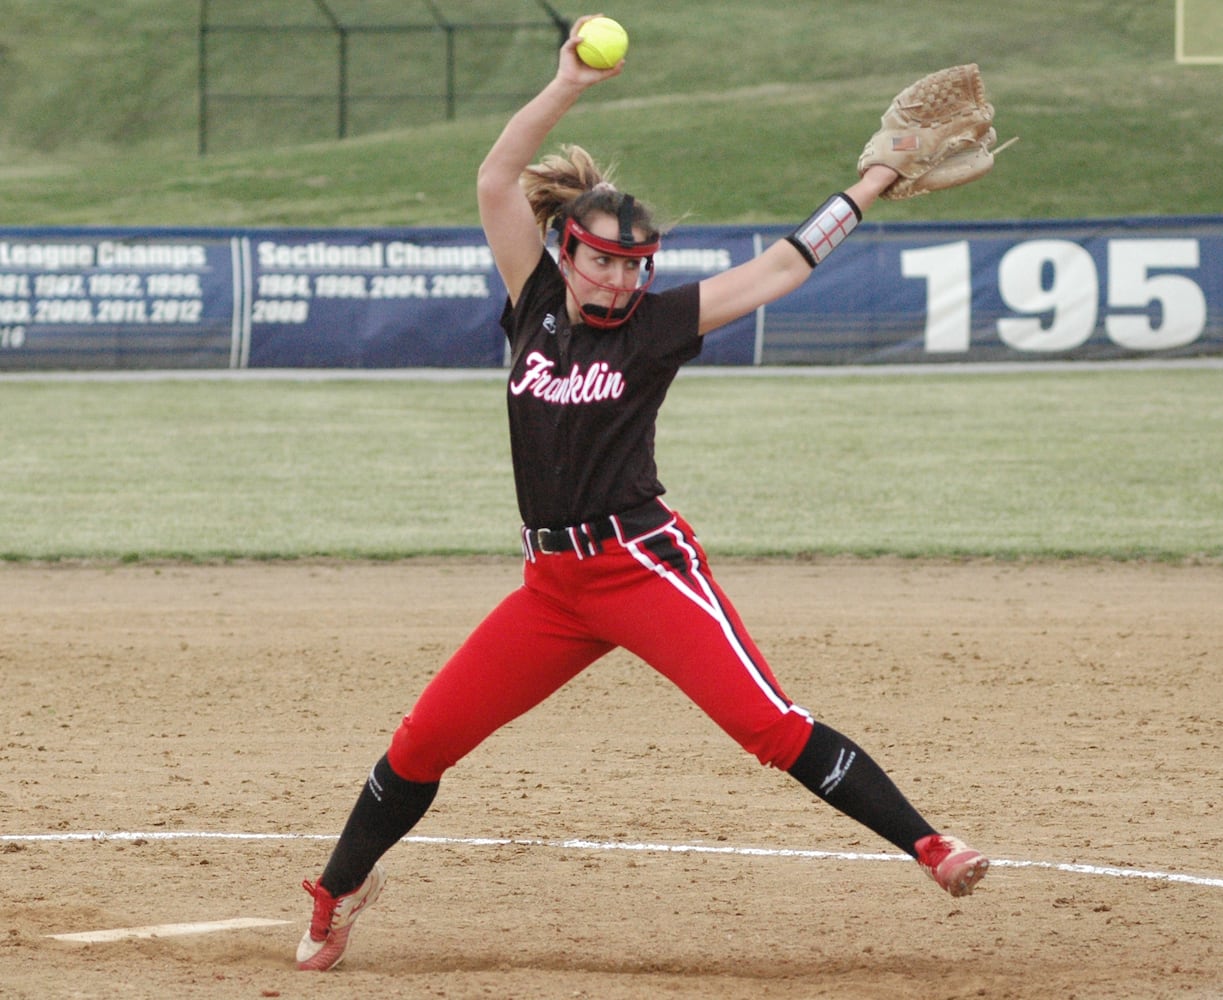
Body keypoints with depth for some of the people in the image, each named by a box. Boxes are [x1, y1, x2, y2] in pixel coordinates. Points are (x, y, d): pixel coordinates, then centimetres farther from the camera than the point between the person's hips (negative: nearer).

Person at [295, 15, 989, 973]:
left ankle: (928, 844, -18)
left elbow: (779, 270, 0)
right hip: (554, 583, 4)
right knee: (424, 741, 4)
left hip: (645, 563, -4)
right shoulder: (538, 304, 7)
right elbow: (496, 182, -3)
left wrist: (866, 190, -2)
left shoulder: (654, 324, 0)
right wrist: (567, 87, -12)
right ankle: (339, 890, 24)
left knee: (770, 725, -17)